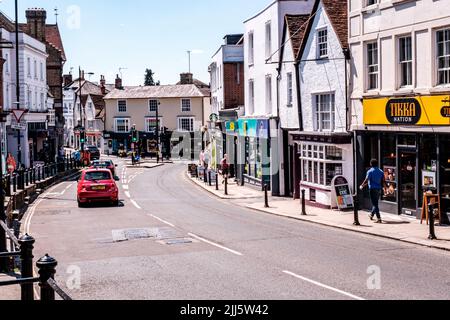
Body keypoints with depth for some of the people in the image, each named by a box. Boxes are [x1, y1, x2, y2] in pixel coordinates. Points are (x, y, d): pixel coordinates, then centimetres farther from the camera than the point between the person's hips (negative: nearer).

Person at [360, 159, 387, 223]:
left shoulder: (370, 171, -9)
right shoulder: (381, 171, 7)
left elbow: (366, 181, -12)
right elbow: (383, 181, 5)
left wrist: (362, 186, 2)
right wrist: (385, 187, 20)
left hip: (373, 189, -6)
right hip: (379, 189, 6)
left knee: (375, 204, -6)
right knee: (376, 203, 20)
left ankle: (379, 218, -13)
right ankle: (372, 215, 38)